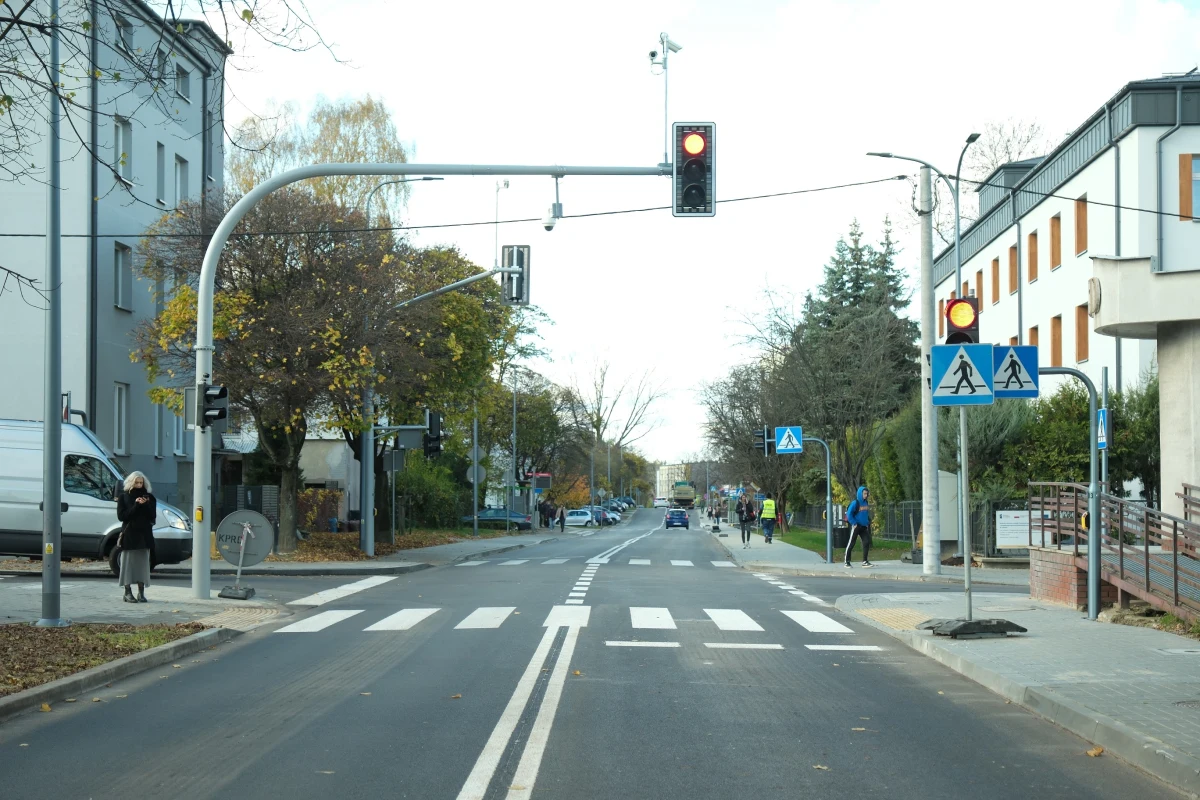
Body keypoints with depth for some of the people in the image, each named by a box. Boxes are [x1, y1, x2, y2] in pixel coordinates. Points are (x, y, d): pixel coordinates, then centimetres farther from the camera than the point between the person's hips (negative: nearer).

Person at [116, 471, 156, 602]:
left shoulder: (149, 498, 10)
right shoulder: (124, 497, 3)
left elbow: (153, 516, 2)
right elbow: (121, 516, -7)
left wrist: (146, 505, -14)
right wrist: (136, 505, -15)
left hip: (144, 534, 2)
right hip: (129, 534, -2)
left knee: (143, 562, 1)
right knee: (128, 562, -4)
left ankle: (141, 592, 5)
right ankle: (128, 592, -1)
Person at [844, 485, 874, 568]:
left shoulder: (866, 503, 8)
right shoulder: (855, 503, -14)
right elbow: (849, 514, -16)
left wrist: (867, 523, 11)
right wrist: (854, 524, -16)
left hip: (863, 527, 7)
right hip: (856, 527, -7)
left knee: (866, 542, 0)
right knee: (851, 544, 1)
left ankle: (865, 561, 6)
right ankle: (847, 562, 9)